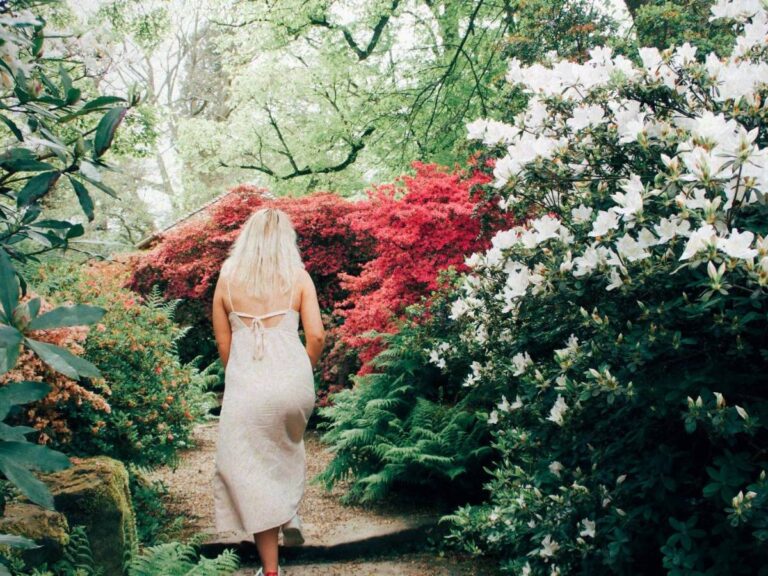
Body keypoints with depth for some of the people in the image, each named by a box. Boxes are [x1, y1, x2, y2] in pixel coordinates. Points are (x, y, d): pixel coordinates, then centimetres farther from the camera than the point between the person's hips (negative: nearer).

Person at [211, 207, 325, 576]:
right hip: (293, 380, 1)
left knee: (251, 471, 8)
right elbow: (316, 335, -4)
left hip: (246, 383, -1)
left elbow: (222, 342, 7)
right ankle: (290, 515, 25)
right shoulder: (298, 276, 1)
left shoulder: (227, 277, 3)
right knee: (287, 448, 32)